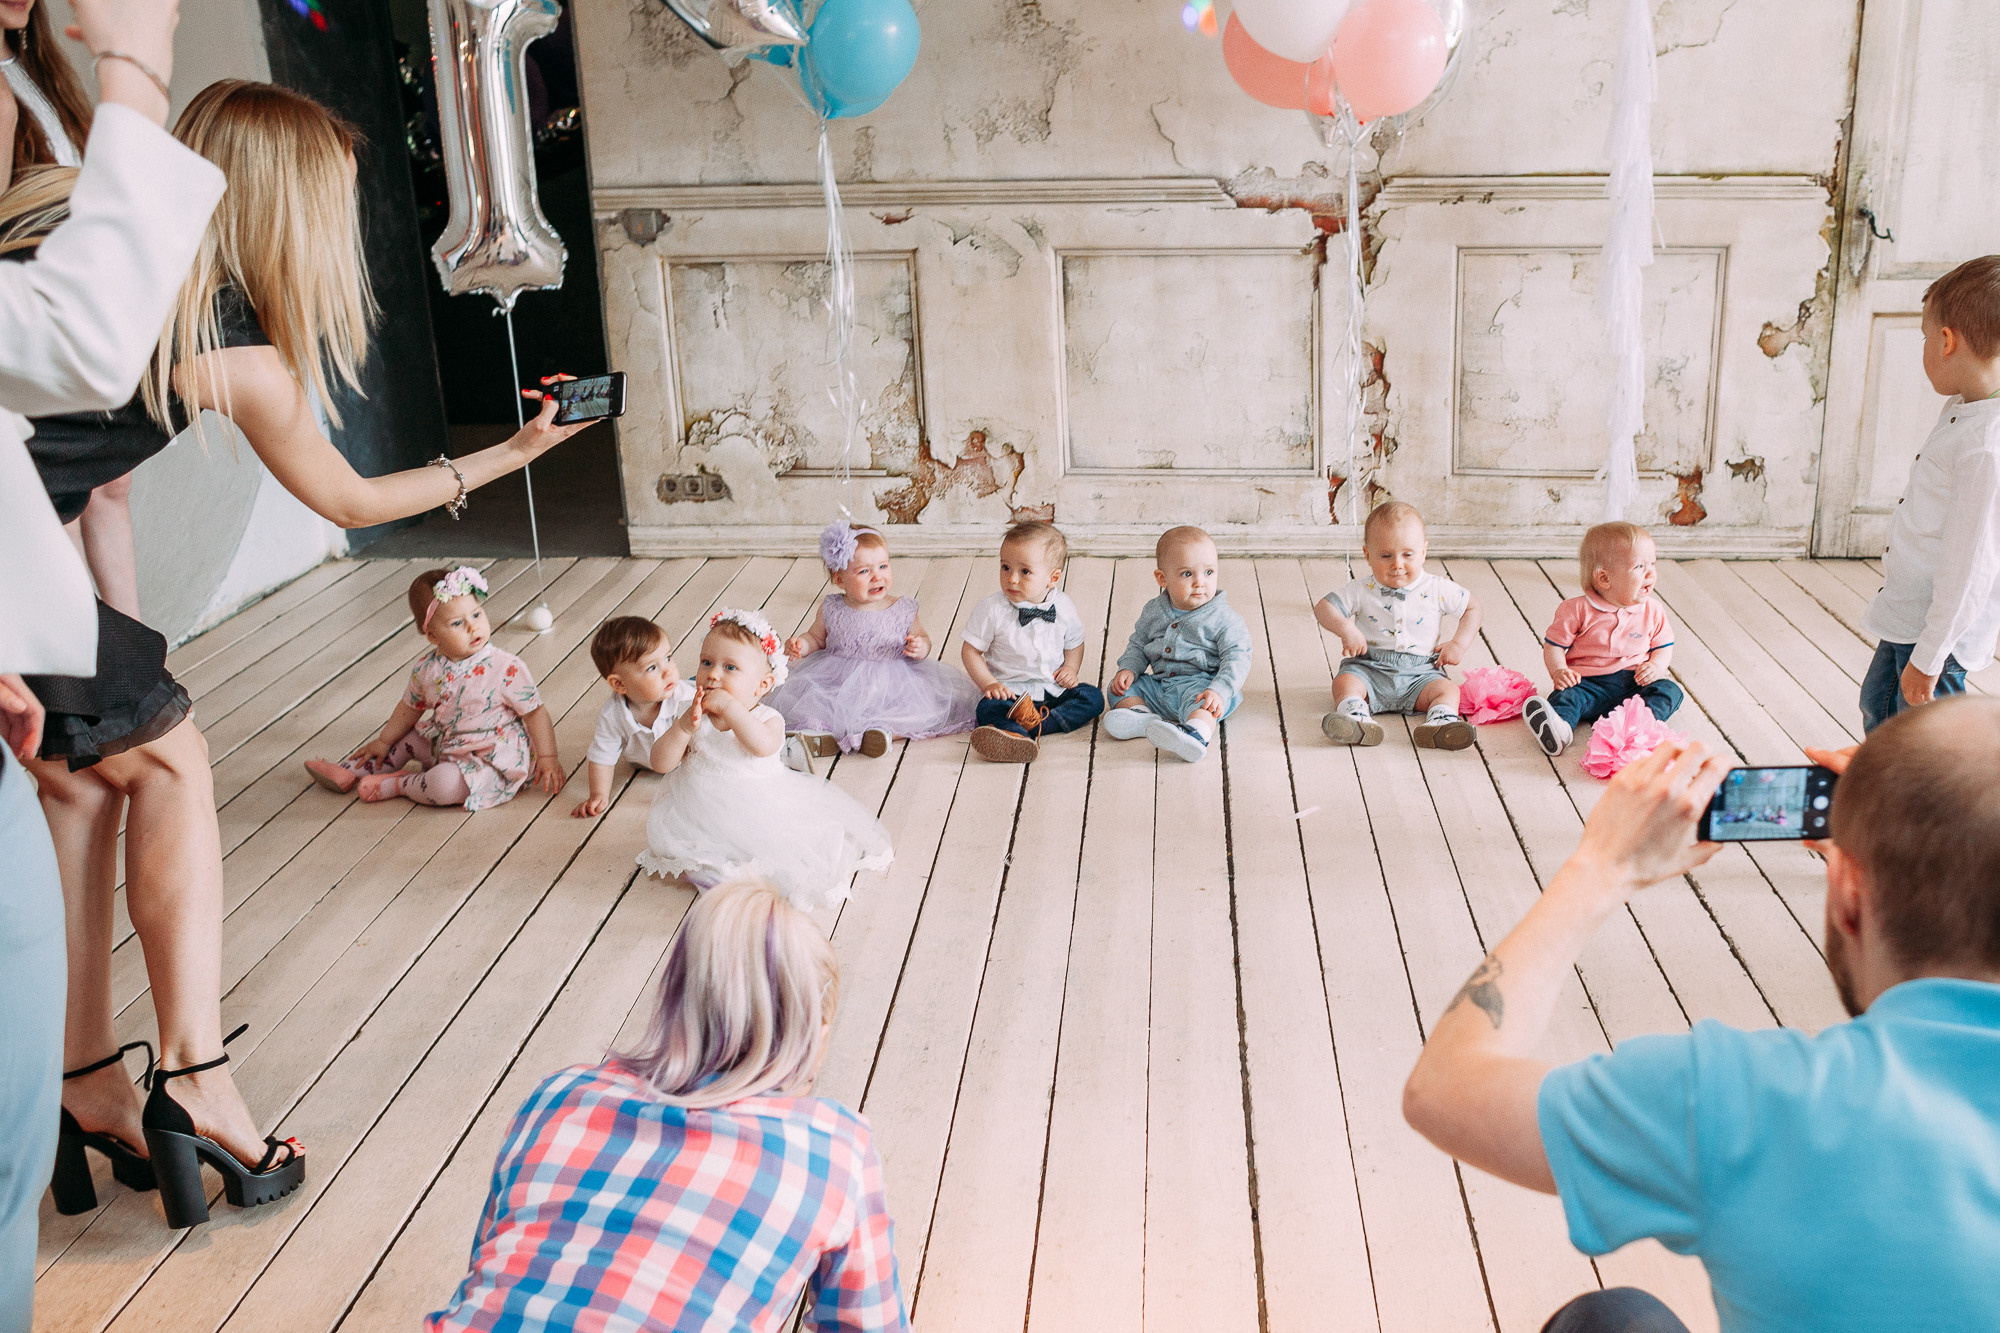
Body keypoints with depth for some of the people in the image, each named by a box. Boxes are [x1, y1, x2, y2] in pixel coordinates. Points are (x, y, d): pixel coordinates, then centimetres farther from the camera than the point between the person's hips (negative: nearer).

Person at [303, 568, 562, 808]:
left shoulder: (506, 669, -21)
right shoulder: (426, 670, -6)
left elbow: (535, 711, -13)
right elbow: (410, 708, 13)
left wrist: (547, 757, -15)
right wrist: (383, 742, 23)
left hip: (492, 759, -7)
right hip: (444, 743, 7)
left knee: (445, 783, -29)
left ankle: (397, 784, -1)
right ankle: (349, 773, 32)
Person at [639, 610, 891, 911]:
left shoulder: (767, 718, -12)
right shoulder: (693, 718, -2)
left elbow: (763, 745, -36)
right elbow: (661, 763, -8)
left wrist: (729, 707, -38)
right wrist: (685, 727, -24)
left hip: (758, 815, -4)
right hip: (698, 814, 4)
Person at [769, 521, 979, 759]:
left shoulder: (903, 611, -3)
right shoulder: (831, 609, 0)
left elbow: (923, 639, 9)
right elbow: (816, 637, 16)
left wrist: (920, 648, -14)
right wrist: (801, 645, -5)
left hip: (890, 685, -1)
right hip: (836, 684, 1)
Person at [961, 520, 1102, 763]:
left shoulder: (1064, 607, 0)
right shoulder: (992, 609, -9)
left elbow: (1074, 643, 17)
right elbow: (970, 651, -3)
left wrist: (1070, 668, -2)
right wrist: (989, 684, -15)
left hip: (1054, 689, 3)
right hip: (1009, 690, -3)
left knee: (1093, 697, -18)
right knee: (987, 709, -31)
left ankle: (1033, 723, -34)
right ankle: (1024, 737, -58)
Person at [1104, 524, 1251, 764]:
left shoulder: (1223, 618, -9)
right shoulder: (1153, 612, 6)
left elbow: (1237, 659, -15)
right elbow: (1138, 645, 19)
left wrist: (1219, 691, -30)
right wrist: (1128, 669, -1)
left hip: (1201, 684, -7)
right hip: (1159, 685, 7)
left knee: (1201, 701, -37)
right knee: (1121, 687, -3)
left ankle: (1196, 733, -65)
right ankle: (1142, 715, -28)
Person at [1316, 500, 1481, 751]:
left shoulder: (1437, 590, 1)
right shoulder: (1361, 590, -2)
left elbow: (1472, 606, 13)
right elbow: (1323, 607, -5)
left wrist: (1460, 643, 0)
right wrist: (1345, 629, -23)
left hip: (1419, 673, 1)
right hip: (1369, 669, 0)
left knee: (1447, 688, -25)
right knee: (1344, 682, -29)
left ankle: (1441, 720, -49)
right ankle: (1355, 716, -52)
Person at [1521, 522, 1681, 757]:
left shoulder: (1652, 611, 8)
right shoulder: (1578, 610, -3)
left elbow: (1664, 646, 14)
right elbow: (1554, 644, 0)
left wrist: (1656, 667, -8)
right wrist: (1558, 671, -19)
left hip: (1633, 682, 3)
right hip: (1589, 683, -3)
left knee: (1669, 691, -21)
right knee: (1565, 696, -31)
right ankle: (1559, 730, -61)